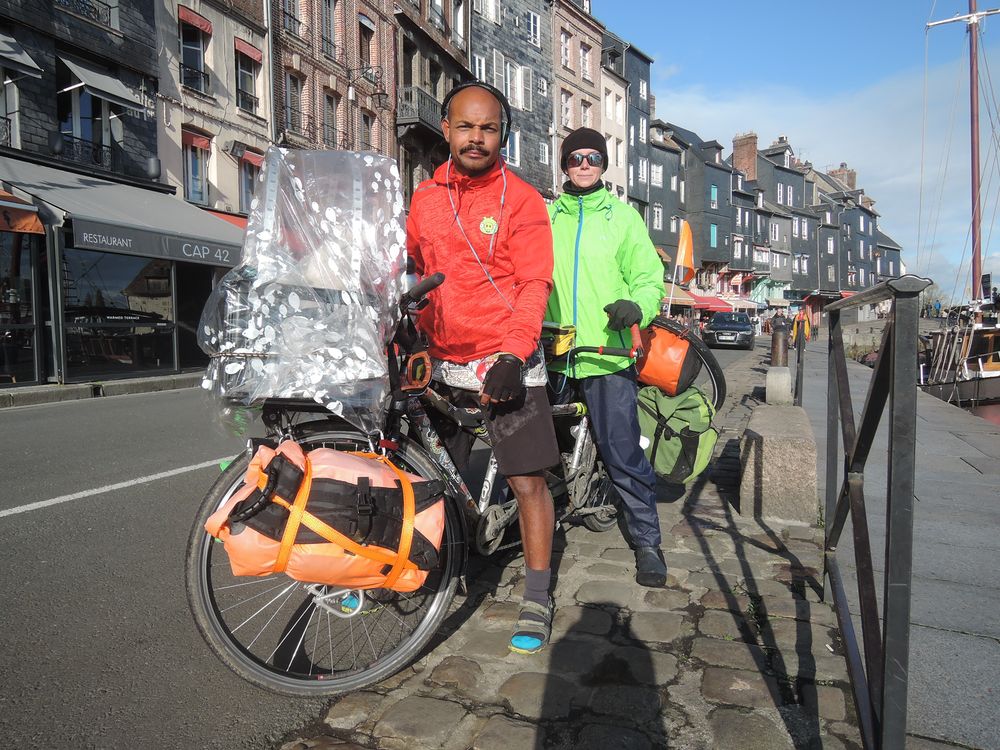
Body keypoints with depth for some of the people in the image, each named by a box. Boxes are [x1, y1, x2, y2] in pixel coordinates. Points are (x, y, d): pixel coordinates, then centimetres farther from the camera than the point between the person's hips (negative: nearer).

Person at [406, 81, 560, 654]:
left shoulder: (522, 200, -4)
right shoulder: (426, 198, 10)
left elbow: (535, 285, -10)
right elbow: (411, 274, 18)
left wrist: (512, 357, -21)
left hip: (506, 365, -4)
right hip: (443, 365, 4)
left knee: (528, 481, -1)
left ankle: (537, 600, 13)